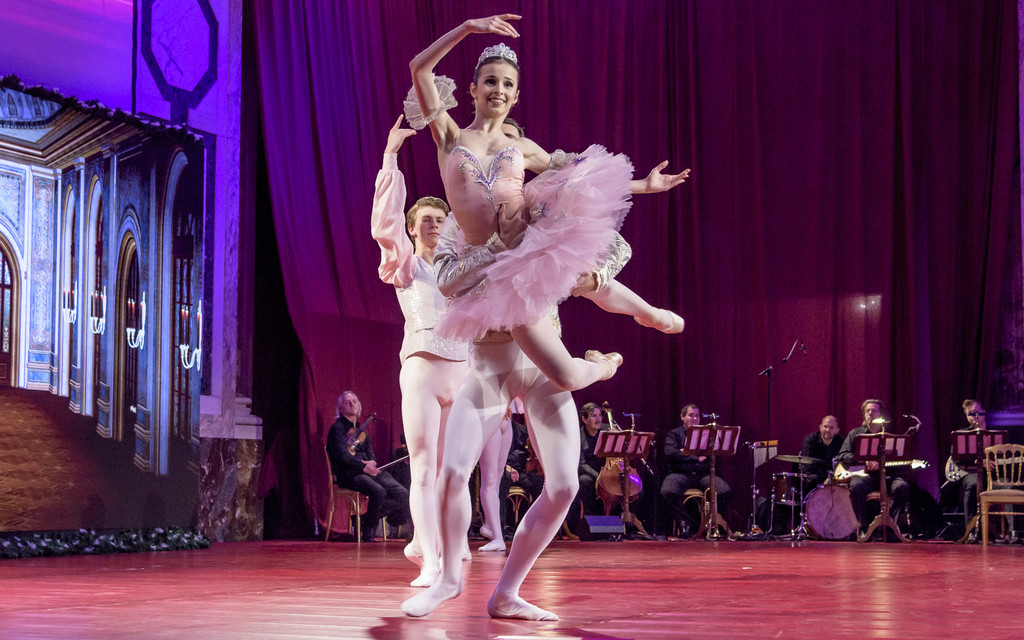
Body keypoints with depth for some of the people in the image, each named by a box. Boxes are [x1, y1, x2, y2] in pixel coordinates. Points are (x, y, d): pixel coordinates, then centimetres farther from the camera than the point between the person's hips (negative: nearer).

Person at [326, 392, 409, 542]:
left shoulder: (361, 430, 27)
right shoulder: (337, 428, 2)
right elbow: (342, 455, -11)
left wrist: (372, 463, -4)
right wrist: (364, 467, -21)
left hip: (368, 470, 8)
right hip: (348, 474, -7)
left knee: (402, 494, -14)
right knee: (378, 491, -36)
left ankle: (364, 518, -5)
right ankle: (368, 530, -13)